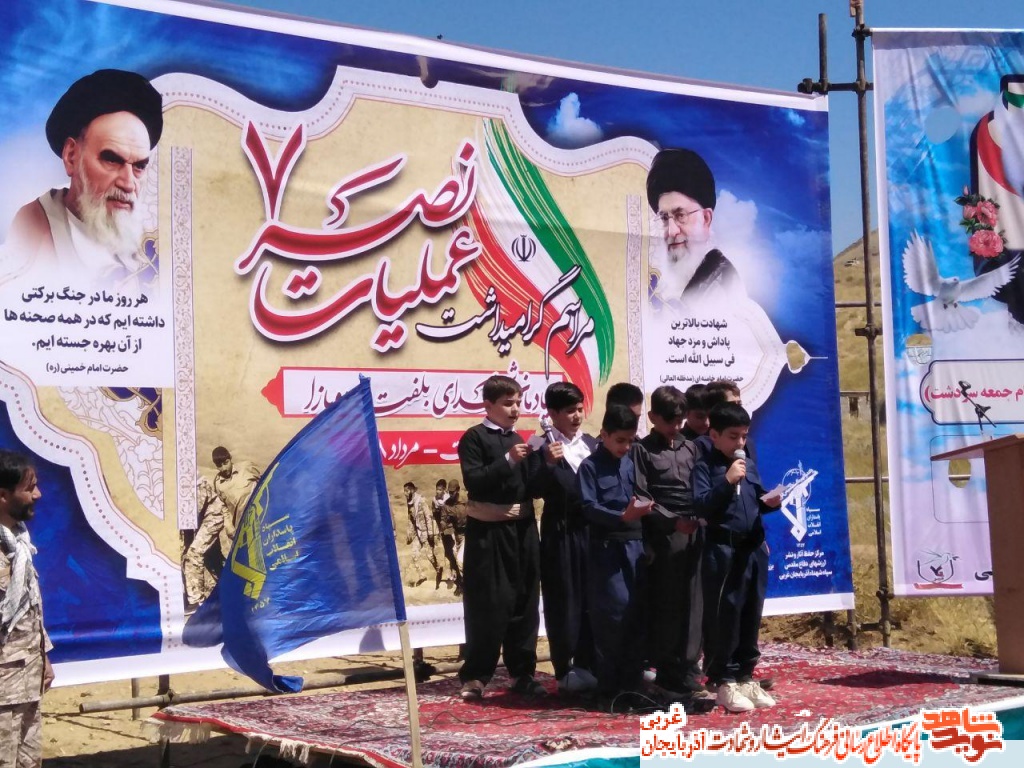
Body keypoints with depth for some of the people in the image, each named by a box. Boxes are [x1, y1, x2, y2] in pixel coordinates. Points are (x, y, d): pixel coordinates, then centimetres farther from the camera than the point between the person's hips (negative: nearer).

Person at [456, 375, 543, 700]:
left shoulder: (517, 439, 16)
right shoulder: (474, 437, -4)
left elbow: (531, 485, 15)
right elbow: (474, 482, -16)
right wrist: (507, 460, -22)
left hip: (522, 528, 7)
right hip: (488, 531, -6)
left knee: (524, 604, 9)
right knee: (488, 606, -5)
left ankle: (522, 673, 18)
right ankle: (475, 676, 5)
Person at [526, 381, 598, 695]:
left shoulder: (592, 444, 11)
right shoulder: (542, 446, -4)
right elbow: (535, 490, -11)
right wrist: (548, 464, -25)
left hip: (591, 529, 5)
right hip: (560, 532, -4)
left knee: (591, 599, 8)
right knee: (563, 601, 0)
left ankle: (586, 664, 17)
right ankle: (564, 669, 7)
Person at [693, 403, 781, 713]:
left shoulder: (750, 465, 14)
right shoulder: (704, 466, -5)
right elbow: (700, 505, -16)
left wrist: (770, 503, 2)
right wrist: (727, 481, -22)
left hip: (754, 548, 6)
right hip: (722, 550, -6)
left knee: (751, 616, 11)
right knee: (723, 616, -3)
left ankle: (745, 677, 21)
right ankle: (724, 682, 5)